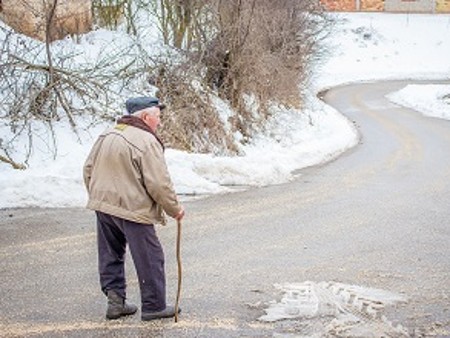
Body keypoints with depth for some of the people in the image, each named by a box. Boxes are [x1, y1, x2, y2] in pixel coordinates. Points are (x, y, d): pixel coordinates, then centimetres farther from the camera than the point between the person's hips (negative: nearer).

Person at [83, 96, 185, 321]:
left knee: (110, 255, 17)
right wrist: (175, 209, -4)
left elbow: (88, 170, 15)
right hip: (133, 210, -8)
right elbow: (159, 184, -17)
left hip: (103, 206, 8)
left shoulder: (107, 135, 9)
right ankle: (154, 306, 11)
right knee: (150, 259, 4)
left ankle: (115, 300, 18)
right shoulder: (147, 142, -16)